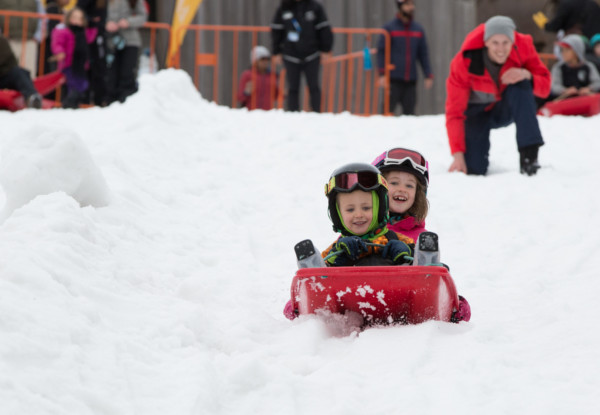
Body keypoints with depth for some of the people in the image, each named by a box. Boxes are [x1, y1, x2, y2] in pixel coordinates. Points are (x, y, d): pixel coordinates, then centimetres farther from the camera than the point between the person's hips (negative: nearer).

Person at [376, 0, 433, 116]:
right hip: (393, 80, -4)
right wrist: (382, 74, -12)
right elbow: (381, 51, -2)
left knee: (409, 112, 3)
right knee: (388, 110, -8)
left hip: (411, 81, 4)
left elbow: (423, 54, 16)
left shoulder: (418, 29, 13)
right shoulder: (389, 28, 1)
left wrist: (428, 75, 8)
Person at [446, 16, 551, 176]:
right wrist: (458, 155, -33)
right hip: (479, 112, -1)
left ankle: (528, 154, -31)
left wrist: (527, 75, -39)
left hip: (508, 108, 1)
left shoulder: (523, 47, -22)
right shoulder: (465, 62, -28)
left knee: (521, 85, -32)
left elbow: (544, 87, -16)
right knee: (473, 169, -18)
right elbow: (454, 112, -26)